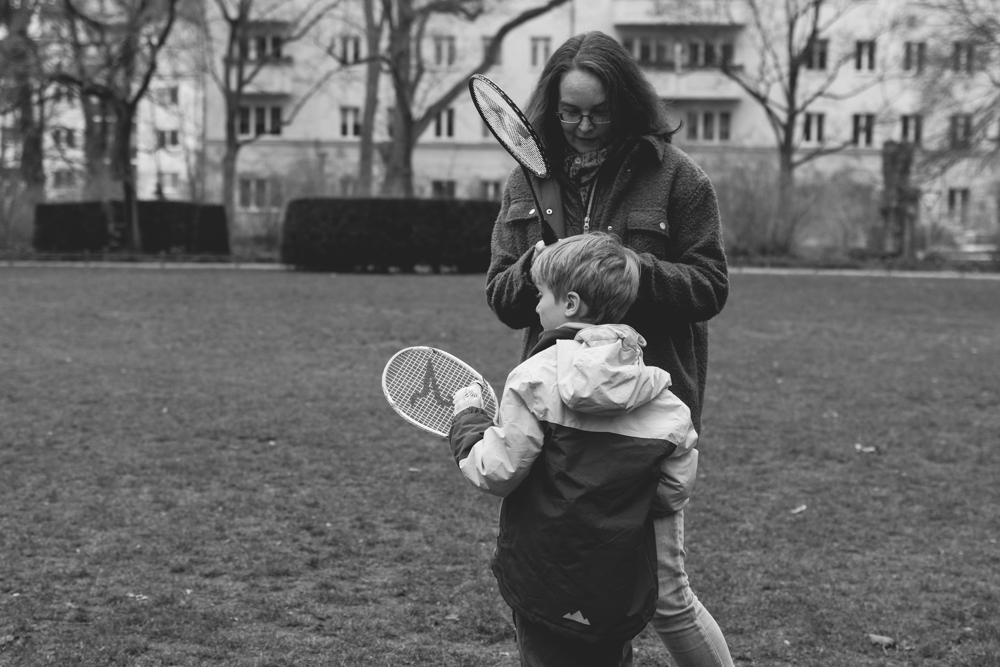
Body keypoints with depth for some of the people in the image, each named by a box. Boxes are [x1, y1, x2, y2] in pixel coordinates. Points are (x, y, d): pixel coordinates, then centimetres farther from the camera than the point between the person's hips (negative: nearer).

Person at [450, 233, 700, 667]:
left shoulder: (536, 378, -15)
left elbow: (496, 473, -13)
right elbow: (675, 489, 3)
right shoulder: (659, 395, -2)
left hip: (547, 586, -4)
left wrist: (468, 419, 3)